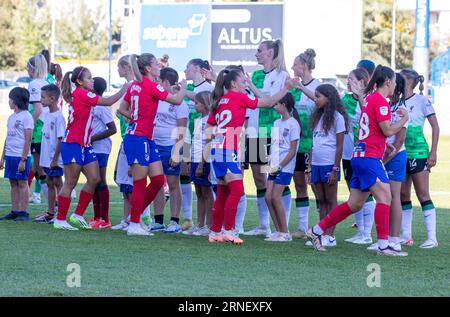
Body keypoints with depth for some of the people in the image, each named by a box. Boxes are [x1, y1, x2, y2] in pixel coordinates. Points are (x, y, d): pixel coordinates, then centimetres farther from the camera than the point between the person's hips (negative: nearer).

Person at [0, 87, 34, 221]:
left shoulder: (26, 116, -8)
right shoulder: (11, 117, 16)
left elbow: (28, 140, -12)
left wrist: (23, 159, -17)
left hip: (21, 156, -7)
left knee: (22, 183, -3)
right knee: (13, 184, 8)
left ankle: (23, 212, 0)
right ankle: (15, 212, 11)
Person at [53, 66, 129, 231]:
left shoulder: (83, 95, 14)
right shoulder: (82, 94, -13)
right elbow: (109, 101, -12)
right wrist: (124, 89, -2)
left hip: (85, 145, 9)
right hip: (73, 144, -9)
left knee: (94, 179, 4)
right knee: (70, 183, -4)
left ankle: (78, 215, 11)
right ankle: (60, 220, 2)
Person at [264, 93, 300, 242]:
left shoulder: (293, 124, -9)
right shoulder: (276, 123, 14)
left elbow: (293, 150, -11)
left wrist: (280, 166, -14)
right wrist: (271, 164, 5)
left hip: (285, 167, -8)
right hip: (275, 167, 8)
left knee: (275, 197, -11)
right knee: (268, 197, 1)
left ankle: (285, 233, -3)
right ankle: (278, 231, 8)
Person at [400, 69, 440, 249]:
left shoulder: (421, 101, -5)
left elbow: (435, 127, -5)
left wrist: (433, 152, -11)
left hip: (419, 153, -6)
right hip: (401, 154, 6)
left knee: (423, 195, -8)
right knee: (403, 196, 7)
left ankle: (432, 238, -8)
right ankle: (406, 236, 14)